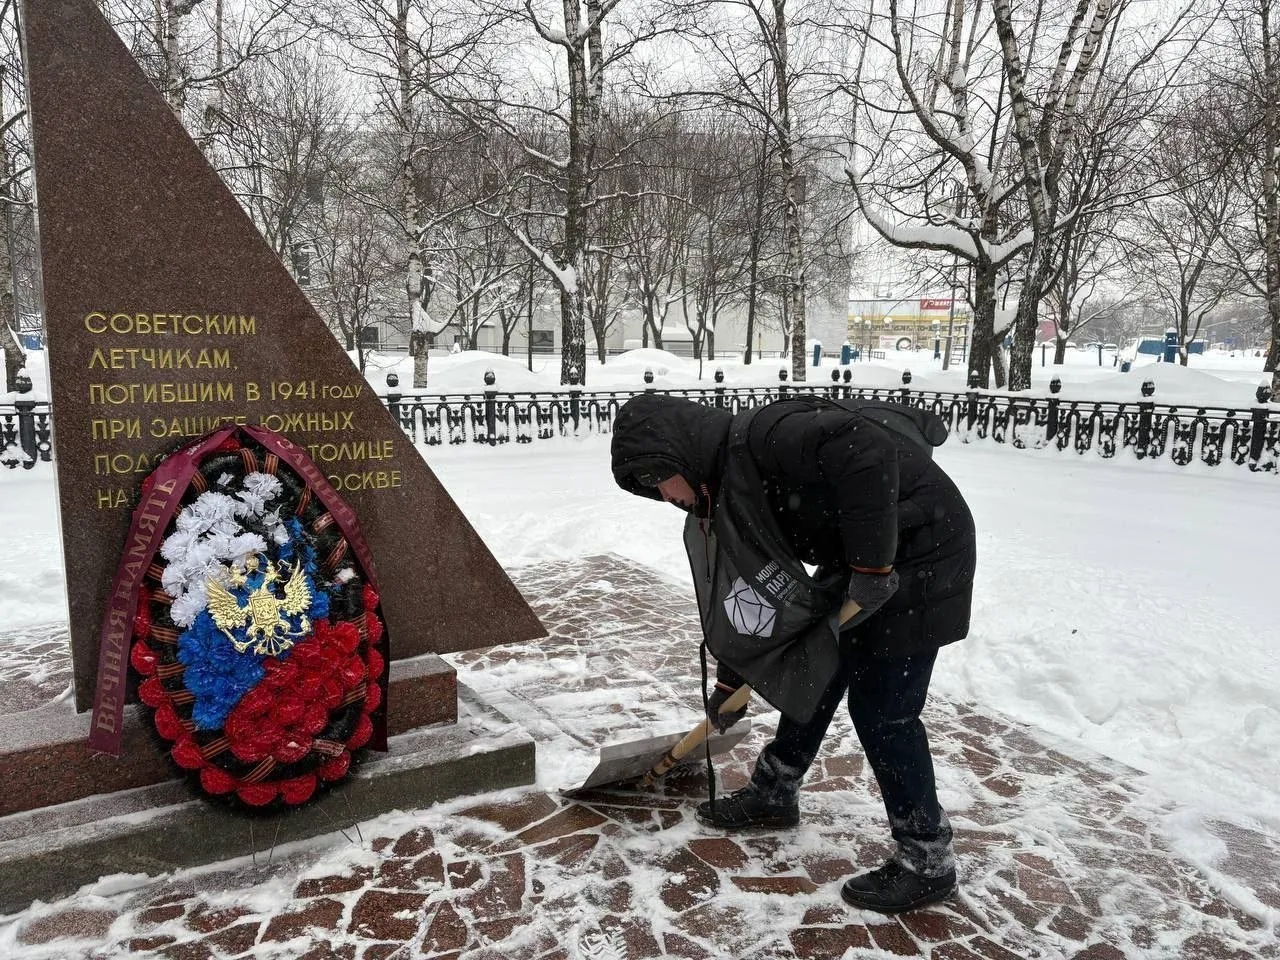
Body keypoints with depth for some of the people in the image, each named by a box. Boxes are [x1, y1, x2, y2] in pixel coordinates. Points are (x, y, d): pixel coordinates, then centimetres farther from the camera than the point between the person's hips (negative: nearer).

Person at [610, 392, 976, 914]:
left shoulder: (765, 435, -24)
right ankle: (774, 792, 35)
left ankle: (927, 860, 13)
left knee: (881, 709, -5)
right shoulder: (735, 490, 6)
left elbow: (866, 451, -39)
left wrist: (871, 562, -32)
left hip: (921, 553, -9)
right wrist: (729, 683, 18)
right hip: (862, 564, 9)